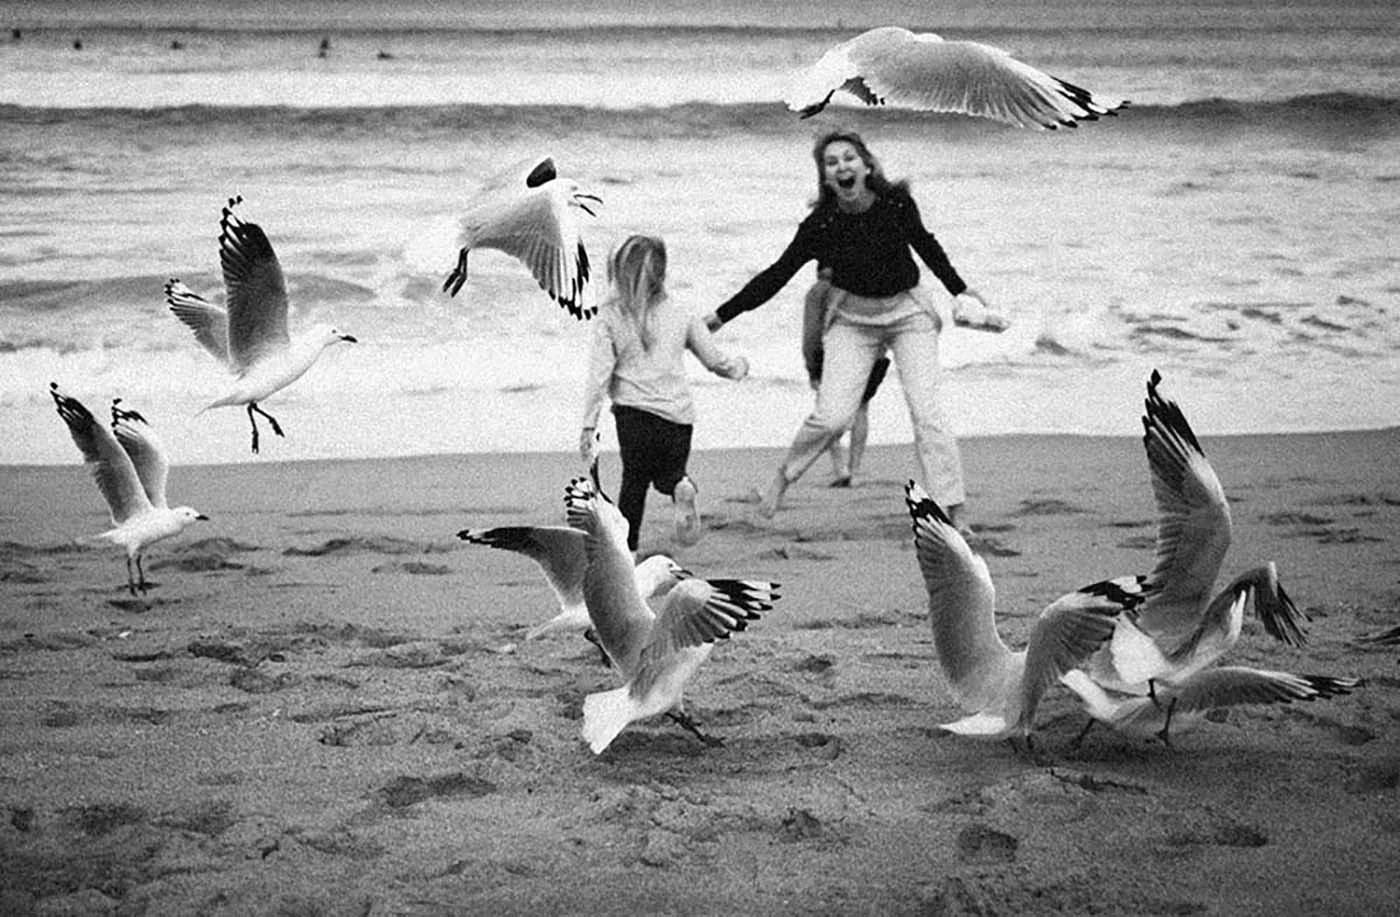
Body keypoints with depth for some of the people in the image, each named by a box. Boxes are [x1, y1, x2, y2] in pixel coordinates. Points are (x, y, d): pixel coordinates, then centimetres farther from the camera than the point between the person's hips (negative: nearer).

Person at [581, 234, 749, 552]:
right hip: (678, 413, 1)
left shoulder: (608, 318, -2)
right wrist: (739, 367, 35)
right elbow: (715, 360, 13)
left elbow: (599, 375, -6)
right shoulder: (680, 317, 4)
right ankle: (681, 488, -14)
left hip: (634, 411, -1)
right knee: (670, 472, 21)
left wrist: (589, 425, -2)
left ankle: (626, 548, 3)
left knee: (634, 479, 12)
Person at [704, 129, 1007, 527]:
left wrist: (961, 291, 11)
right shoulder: (820, 225, -17)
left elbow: (926, 246, 5)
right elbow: (776, 275, -10)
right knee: (831, 416, -14)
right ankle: (783, 477, 14)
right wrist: (719, 317, -11)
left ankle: (952, 513, -7)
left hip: (909, 314, 0)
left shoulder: (897, 204, -15)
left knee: (925, 410, -12)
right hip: (853, 319, 0)